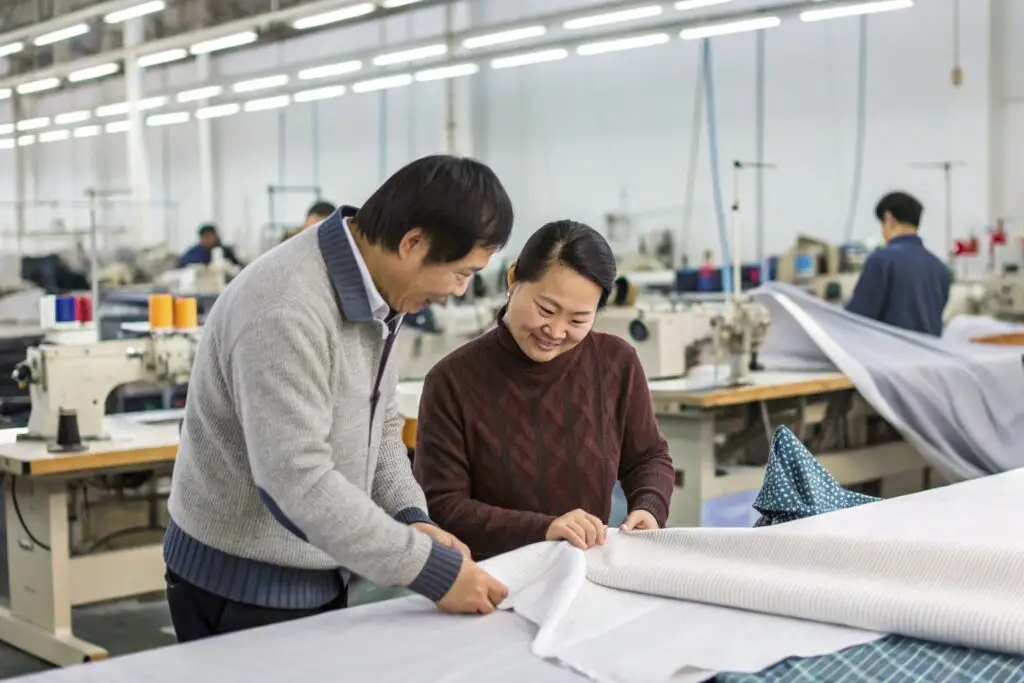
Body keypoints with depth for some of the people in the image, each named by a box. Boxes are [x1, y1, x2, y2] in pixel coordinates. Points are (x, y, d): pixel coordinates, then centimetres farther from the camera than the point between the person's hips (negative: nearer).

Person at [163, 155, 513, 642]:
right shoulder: (285, 312, -28)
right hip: (242, 586, -8)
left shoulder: (372, 292, 1)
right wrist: (430, 570, -28)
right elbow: (298, 482, -32)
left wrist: (411, 518, -6)